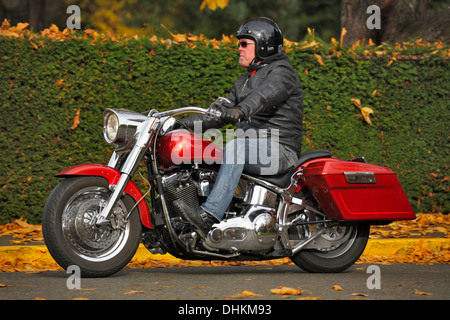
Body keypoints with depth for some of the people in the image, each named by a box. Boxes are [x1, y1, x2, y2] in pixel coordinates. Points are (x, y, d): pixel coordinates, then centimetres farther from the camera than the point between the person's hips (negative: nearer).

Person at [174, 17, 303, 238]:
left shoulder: (281, 71, -4)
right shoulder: (245, 81, 25)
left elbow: (268, 92, -27)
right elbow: (219, 112, 24)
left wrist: (242, 110, -47)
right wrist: (183, 124, 10)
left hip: (279, 151, -9)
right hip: (250, 147, 9)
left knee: (236, 147, -38)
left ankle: (209, 217, -50)